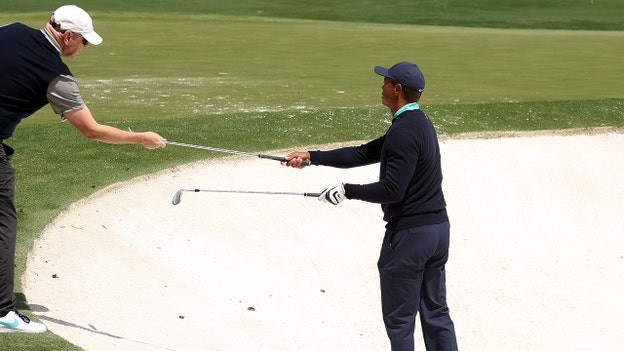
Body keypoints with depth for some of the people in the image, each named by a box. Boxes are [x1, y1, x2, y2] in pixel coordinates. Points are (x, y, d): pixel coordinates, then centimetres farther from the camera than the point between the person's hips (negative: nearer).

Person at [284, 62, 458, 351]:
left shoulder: (404, 132, -19)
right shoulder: (419, 123, 13)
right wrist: (311, 157, 13)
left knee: (399, 317, 1)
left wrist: (347, 191, -13)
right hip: (437, 228, 10)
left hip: (409, 234, -10)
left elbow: (392, 190, -24)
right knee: (436, 313, 13)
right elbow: (364, 154, 15)